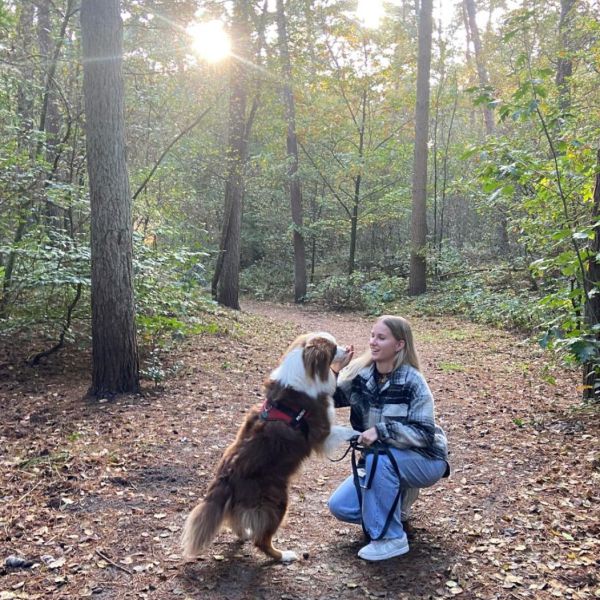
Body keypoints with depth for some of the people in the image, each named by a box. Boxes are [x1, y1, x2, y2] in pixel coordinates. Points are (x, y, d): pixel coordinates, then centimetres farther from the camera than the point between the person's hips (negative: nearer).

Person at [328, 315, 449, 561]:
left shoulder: (412, 383, -23)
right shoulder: (361, 372, -8)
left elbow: (424, 433, -26)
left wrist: (381, 430, -36)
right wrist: (335, 372, -27)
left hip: (424, 460, -6)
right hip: (383, 463, 6)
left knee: (378, 457, -36)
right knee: (340, 507, -8)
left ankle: (392, 538, -20)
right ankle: (395, 497, 17)